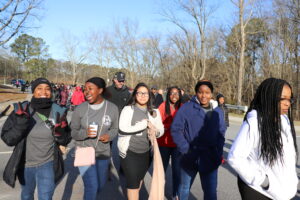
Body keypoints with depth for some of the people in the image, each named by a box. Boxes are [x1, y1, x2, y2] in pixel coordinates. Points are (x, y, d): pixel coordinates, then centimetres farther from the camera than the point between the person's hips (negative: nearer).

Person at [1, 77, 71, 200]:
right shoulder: (21, 110, -15)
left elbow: (65, 141, -5)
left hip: (47, 164, -1)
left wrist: (60, 133, -26)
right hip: (24, 164, 1)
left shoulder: (58, 112, -13)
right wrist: (20, 124, -30)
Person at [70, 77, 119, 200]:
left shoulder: (112, 108, -8)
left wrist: (109, 135, -18)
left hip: (103, 152, 3)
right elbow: (72, 132, -6)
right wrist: (85, 133, -26)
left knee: (101, 185, 20)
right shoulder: (80, 109, -12)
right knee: (92, 186, -6)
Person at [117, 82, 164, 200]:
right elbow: (123, 129, -22)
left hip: (146, 152, 5)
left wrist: (156, 131, -19)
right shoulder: (128, 109, -11)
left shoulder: (154, 112, 2)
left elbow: (161, 130, 5)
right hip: (129, 152, -5)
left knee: (139, 179, 24)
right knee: (133, 183, -1)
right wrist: (145, 124, -21)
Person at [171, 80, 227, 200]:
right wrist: (185, 150, -15)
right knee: (185, 187, 19)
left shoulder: (218, 112, 2)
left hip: (210, 159, 3)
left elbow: (221, 133, 9)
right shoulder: (186, 108, -12)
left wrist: (218, 153, -1)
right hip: (190, 158, -2)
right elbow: (176, 130, -10)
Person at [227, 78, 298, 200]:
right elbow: (235, 158, -23)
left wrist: (291, 182, 7)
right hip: (257, 190, -6)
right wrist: (262, 180, -21)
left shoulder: (285, 121, -2)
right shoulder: (253, 122, -21)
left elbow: (289, 154, 10)